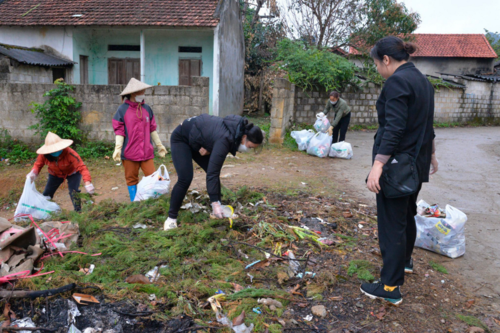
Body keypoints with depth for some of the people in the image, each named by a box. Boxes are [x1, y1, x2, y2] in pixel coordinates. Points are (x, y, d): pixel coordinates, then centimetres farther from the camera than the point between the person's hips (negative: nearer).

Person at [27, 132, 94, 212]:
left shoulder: (69, 153, -40)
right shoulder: (44, 155, -28)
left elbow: (82, 167, -44)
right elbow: (38, 165, -10)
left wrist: (87, 183, -56)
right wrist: (33, 173, -34)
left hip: (72, 173, -4)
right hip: (55, 174, 4)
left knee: (74, 192, -24)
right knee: (46, 194, 3)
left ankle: (78, 212, -7)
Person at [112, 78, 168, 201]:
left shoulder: (147, 108, 7)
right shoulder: (122, 109, -3)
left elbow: (152, 129, 15)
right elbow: (119, 131, -3)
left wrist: (159, 145, 19)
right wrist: (117, 148, -12)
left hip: (147, 152, 3)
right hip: (129, 153, -2)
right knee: (131, 178, 8)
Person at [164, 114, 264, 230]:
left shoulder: (238, 130, -12)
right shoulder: (225, 139, -38)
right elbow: (212, 172, -39)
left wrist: (208, 148, -16)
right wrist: (215, 202, -41)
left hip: (197, 140, 8)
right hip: (181, 138, -8)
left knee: (215, 172, 0)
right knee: (185, 178, -18)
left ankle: (217, 211, 11)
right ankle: (171, 218, -6)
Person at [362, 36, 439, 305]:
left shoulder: (397, 81, -17)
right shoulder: (422, 80, 13)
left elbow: (394, 128, -27)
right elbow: (426, 123, 20)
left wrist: (378, 165, -31)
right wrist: (430, 154, 30)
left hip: (397, 164, -10)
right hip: (417, 162, 10)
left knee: (392, 224, -3)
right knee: (407, 215, 25)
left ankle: (391, 288, 4)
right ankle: (404, 260, 44)